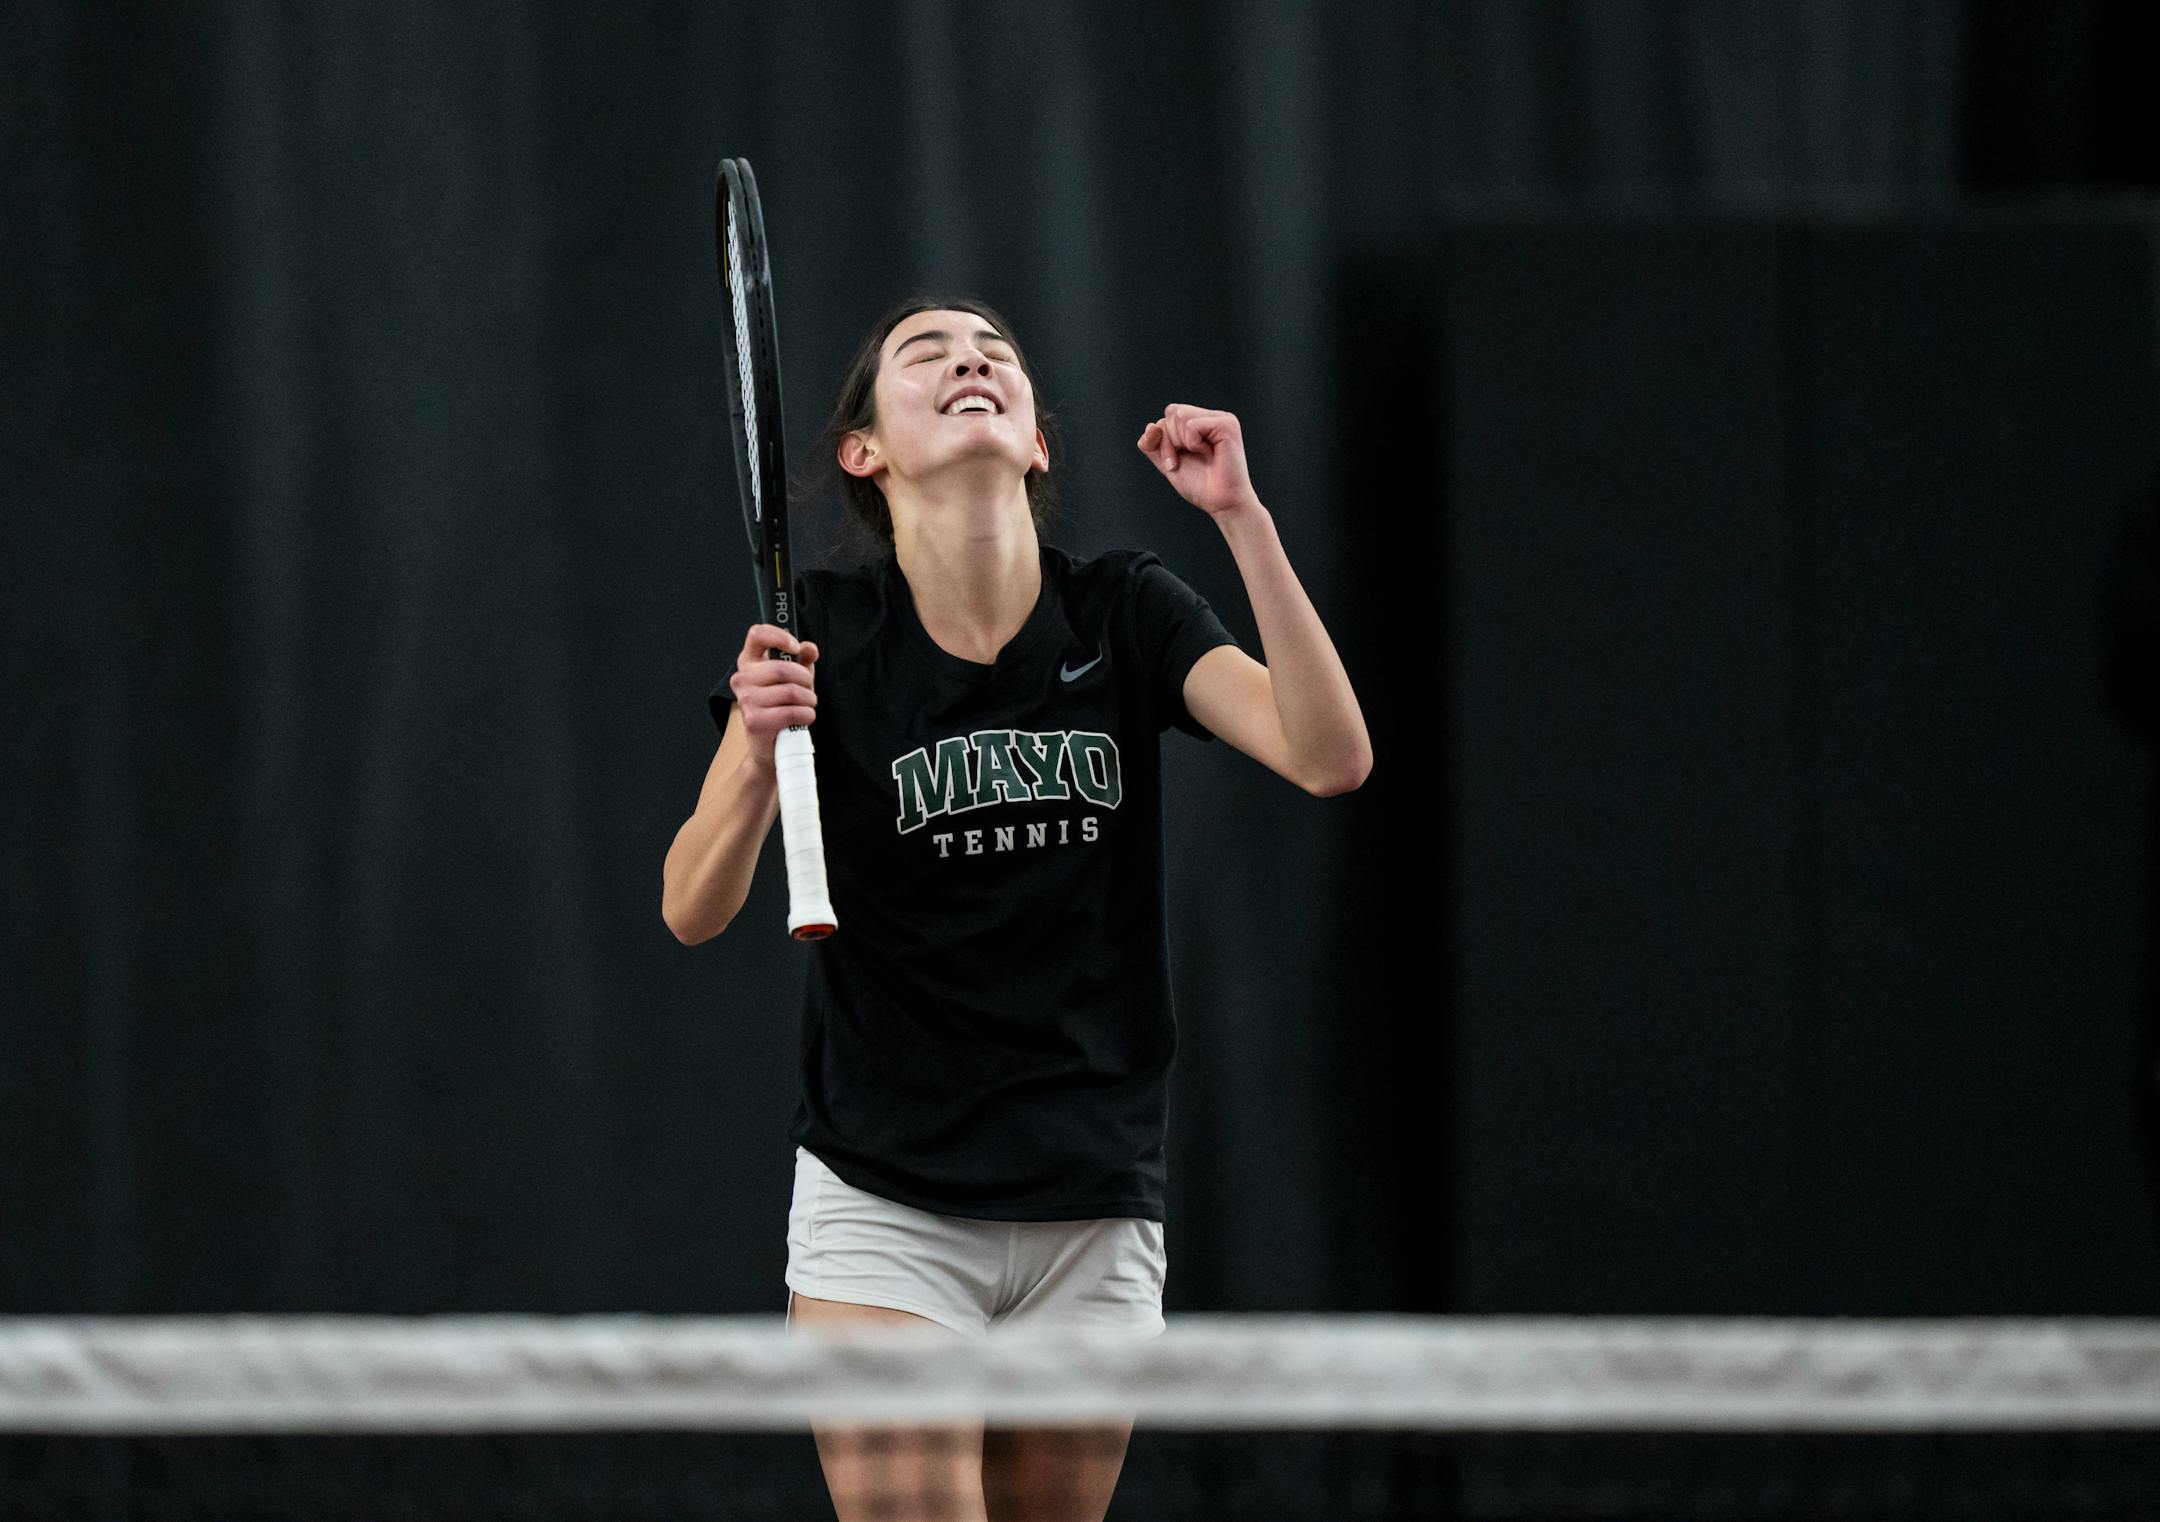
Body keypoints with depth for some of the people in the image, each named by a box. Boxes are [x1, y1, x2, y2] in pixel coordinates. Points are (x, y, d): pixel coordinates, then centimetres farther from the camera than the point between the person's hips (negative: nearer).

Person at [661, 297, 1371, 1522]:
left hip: (1094, 1226, 2)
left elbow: (1331, 758, -14)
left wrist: (1243, 516, -22)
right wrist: (758, 753, -30)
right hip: (885, 1210, -2)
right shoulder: (825, 633, -4)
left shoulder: (1125, 616, 1)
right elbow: (694, 912, -11)